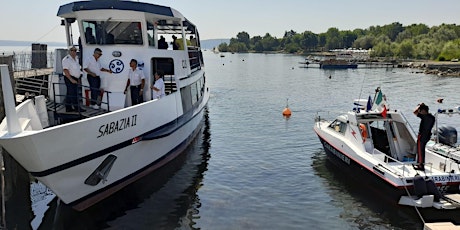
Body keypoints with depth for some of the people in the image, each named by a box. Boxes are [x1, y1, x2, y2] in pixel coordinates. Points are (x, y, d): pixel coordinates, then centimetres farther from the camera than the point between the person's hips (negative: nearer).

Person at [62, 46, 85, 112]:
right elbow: (65, 70, -20)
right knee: (73, 94, -8)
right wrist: (71, 79, -24)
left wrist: (78, 78, 19)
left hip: (75, 79, 9)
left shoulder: (76, 59, 16)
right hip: (69, 78, -9)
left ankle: (68, 108, 16)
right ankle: (76, 107, -6)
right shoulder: (66, 59, -13)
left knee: (69, 94, 11)